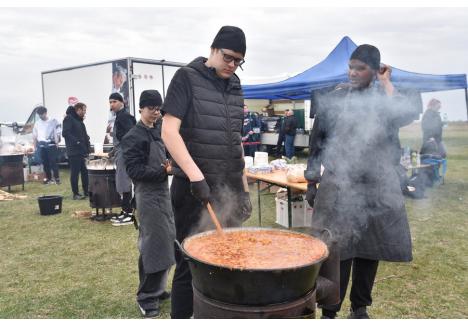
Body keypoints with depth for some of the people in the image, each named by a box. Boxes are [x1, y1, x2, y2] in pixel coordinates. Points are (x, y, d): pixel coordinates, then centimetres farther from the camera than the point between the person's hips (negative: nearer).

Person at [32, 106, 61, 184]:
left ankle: (57, 178, -4)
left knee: (53, 162, -8)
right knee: (45, 163, 6)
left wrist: (57, 143, -9)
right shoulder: (37, 123, 13)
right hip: (41, 145, 4)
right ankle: (48, 178, 14)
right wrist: (35, 146, 15)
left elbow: (57, 133, -2)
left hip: (51, 144, -4)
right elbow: (34, 135, 18)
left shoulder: (53, 121, 0)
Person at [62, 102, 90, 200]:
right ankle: (76, 194, 5)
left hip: (82, 151, 9)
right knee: (75, 173, -2)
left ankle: (87, 192, 17)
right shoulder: (69, 118, -7)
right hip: (74, 152, -9)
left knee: (85, 172, 10)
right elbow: (65, 133, -19)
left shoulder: (80, 120, 20)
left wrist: (88, 148, 11)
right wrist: (76, 142, -22)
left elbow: (84, 135, 22)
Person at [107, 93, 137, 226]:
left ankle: (128, 215, -1)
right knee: (122, 183, 13)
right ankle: (126, 211, 20)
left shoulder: (124, 116, -12)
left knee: (124, 183, -7)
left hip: (124, 152, -10)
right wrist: (115, 150, 23)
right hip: (121, 151, 10)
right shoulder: (120, 116, 19)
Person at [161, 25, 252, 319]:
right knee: (191, 265, 2)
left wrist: (244, 188, 16)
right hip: (194, 189, -5)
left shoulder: (235, 87, 14)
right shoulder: (187, 77, -3)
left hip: (229, 190, 6)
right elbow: (169, 131, -13)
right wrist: (195, 175, -24)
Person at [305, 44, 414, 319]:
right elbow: (316, 143, 6)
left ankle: (360, 308, 28)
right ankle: (329, 312, 13)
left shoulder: (388, 98, 5)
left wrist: (386, 82, -5)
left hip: (378, 187, 2)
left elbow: (403, 116, -18)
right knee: (337, 250, -1)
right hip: (338, 186, -1)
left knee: (370, 249, 10)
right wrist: (312, 183, 5)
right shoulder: (332, 100, 3)